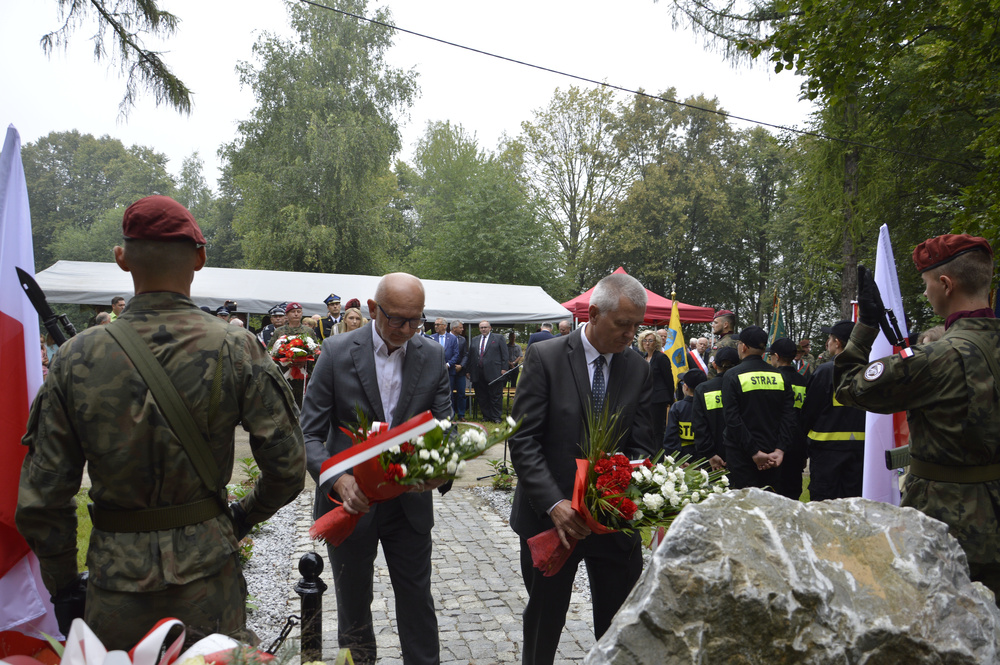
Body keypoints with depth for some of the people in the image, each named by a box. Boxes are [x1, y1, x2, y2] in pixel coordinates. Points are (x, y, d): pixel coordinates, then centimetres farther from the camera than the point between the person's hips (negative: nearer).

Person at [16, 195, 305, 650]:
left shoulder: (75, 357, -9)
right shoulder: (237, 350, -13)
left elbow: (40, 500, -4)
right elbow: (287, 468, -10)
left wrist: (63, 586, 10)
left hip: (116, 580, 2)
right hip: (208, 576, -1)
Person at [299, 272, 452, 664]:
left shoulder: (433, 357, -4)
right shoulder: (337, 352, -12)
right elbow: (309, 433, -12)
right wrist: (338, 480, -29)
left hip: (410, 503, 1)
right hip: (351, 501, -1)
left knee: (418, 605, 13)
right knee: (353, 607, 19)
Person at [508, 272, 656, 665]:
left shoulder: (638, 370, 2)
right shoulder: (544, 357, -11)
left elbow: (641, 445, 2)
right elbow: (523, 441, -15)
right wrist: (553, 503, -25)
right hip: (552, 515, -3)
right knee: (544, 619, 17)